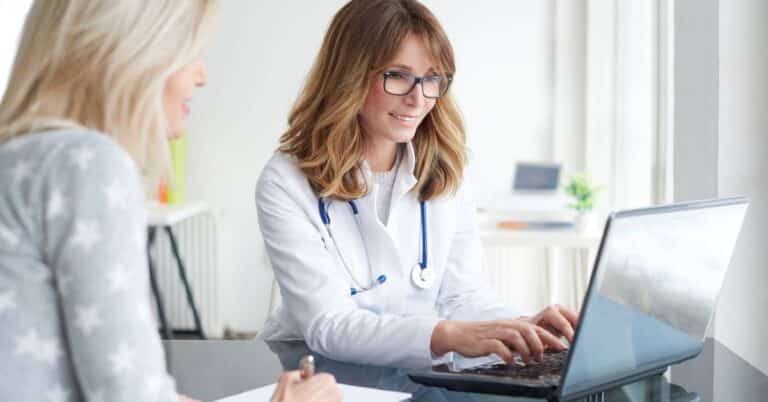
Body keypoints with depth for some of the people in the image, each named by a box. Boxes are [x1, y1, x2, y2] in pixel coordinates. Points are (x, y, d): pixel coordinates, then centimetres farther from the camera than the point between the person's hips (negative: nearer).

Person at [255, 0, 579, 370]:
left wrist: (521, 329, -19)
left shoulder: (444, 171, 3)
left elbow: (462, 294, 2)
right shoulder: (286, 183, -13)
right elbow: (327, 326, -22)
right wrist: (448, 335, -36)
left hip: (416, 377, 4)